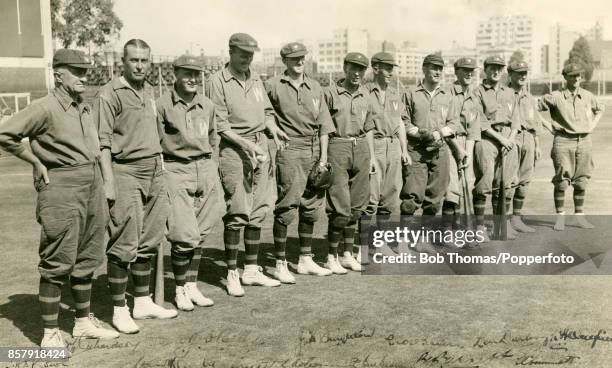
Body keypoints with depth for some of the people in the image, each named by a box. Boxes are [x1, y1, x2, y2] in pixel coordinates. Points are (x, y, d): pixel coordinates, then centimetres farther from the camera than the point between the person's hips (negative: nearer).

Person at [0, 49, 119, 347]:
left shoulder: (85, 108, 13)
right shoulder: (45, 108, -9)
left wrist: (101, 188, 15)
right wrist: (37, 162, -7)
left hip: (92, 185, 8)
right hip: (61, 189, -7)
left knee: (86, 260, 15)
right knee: (58, 264, -2)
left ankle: (83, 322, 28)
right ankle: (50, 333, 8)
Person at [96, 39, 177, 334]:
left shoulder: (149, 91, 15)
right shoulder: (110, 93, -7)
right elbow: (103, 141, -11)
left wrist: (161, 171, 17)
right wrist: (108, 180, -17)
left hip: (154, 170, 8)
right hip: (126, 171, -7)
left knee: (149, 241, 12)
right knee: (124, 245, -4)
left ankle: (143, 303, 23)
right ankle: (119, 310, 6)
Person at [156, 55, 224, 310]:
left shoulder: (207, 105, 10)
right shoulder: (163, 105, -5)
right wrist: (162, 172, -7)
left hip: (205, 168, 5)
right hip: (176, 170, -5)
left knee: (200, 234, 8)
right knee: (184, 235, -8)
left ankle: (192, 286, 22)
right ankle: (180, 290, 11)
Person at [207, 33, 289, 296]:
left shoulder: (256, 80, 16)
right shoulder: (218, 81, -4)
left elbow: (267, 112, 20)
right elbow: (220, 125, -10)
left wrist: (273, 129, -1)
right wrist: (246, 144, -18)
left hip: (261, 146, 7)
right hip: (233, 149, -6)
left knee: (258, 211, 8)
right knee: (237, 213, -7)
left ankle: (251, 270, 19)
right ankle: (232, 275, 4)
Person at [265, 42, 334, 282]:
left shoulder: (315, 87, 12)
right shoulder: (273, 86, -2)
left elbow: (323, 124, 9)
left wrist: (323, 157, 4)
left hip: (314, 151, 6)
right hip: (289, 151, -5)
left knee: (310, 207, 12)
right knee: (286, 208, -5)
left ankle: (305, 260, 24)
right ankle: (280, 265, 4)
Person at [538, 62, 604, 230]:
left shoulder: (587, 96, 9)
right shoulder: (555, 97, -5)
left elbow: (600, 109, 28)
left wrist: (593, 125, 13)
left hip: (584, 141, 4)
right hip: (563, 141, -4)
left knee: (581, 181, 7)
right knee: (562, 181, -4)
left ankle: (579, 215, 17)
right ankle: (560, 217, 5)